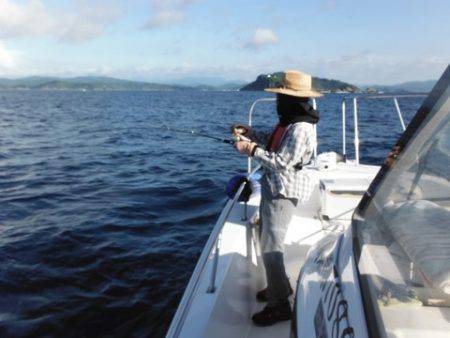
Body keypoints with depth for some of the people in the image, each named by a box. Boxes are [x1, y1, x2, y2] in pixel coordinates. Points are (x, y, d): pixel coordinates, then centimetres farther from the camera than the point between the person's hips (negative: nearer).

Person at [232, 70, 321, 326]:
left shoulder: (301, 129, -21)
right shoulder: (288, 122, 10)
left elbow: (281, 162, -24)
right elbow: (273, 150, 15)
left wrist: (252, 149, -16)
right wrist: (251, 134, 7)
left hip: (285, 191, -11)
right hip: (273, 187, 11)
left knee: (271, 246, -6)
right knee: (266, 237, 20)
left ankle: (280, 305, 8)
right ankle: (280, 285, 38)